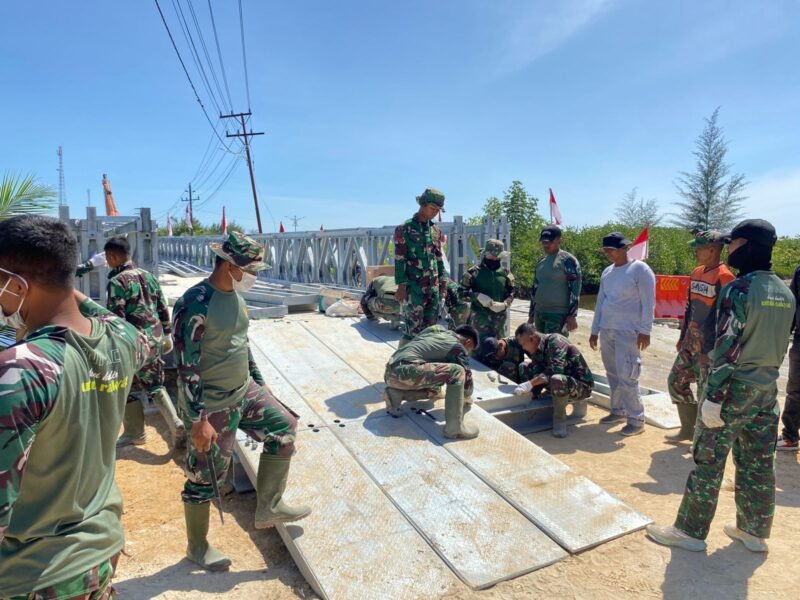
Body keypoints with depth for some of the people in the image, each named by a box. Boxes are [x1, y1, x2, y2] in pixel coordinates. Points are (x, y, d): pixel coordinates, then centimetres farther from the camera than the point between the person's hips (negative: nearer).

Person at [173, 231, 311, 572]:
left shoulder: (235, 295, 3)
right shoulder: (196, 303, -24)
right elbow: (186, 365, -24)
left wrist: (259, 382, 18)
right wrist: (199, 420, -23)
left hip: (245, 391, 9)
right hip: (211, 404, -8)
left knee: (284, 428, 12)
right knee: (206, 475, 7)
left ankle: (268, 508, 25)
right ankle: (197, 547, 31)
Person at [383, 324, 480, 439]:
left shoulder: (437, 329, 27)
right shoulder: (458, 347, 6)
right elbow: (467, 376, 13)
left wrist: (435, 385, 53)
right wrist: (467, 397, 35)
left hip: (390, 373, 9)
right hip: (404, 371, -9)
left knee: (428, 390, 31)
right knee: (457, 372, -10)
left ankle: (396, 394, 8)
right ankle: (454, 426, -12)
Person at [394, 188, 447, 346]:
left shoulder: (436, 230, 12)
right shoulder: (404, 229, -6)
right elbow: (399, 259, -9)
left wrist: (442, 281, 13)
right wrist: (401, 285, -13)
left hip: (433, 287, 6)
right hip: (414, 287, -6)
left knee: (431, 326, 10)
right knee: (413, 329, -6)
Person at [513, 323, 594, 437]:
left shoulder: (555, 341, -23)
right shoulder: (537, 349, 2)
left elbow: (555, 370, -35)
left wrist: (530, 383, -38)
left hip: (582, 385, -8)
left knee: (557, 380, -42)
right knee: (524, 368, 2)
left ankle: (560, 420, -17)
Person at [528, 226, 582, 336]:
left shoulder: (568, 260, -7)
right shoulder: (540, 263, 16)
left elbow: (575, 289, -12)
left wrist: (572, 315, -18)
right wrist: (531, 315, 19)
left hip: (558, 315, -7)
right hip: (539, 314, 7)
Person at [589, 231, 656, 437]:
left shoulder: (640, 269, -6)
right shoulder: (607, 272, 13)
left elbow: (648, 303, -10)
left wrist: (645, 331, -14)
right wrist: (595, 330, 16)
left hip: (628, 332, -7)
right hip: (606, 331, 7)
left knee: (627, 377, -8)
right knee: (613, 375, 12)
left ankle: (637, 419, 3)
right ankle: (618, 410, 26)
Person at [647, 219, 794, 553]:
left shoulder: (739, 289, -17)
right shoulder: (785, 293, 8)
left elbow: (727, 347, -21)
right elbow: (780, 343, 14)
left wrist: (713, 396, -18)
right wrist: (766, 373, 21)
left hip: (734, 387, -8)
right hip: (767, 388, 8)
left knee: (709, 461, 1)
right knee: (759, 463, 15)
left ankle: (690, 531, 11)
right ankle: (754, 532, 27)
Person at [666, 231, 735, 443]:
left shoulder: (724, 276, -16)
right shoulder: (697, 273, 10)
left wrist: (716, 349, -18)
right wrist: (683, 336, 17)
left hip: (710, 345, -9)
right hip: (691, 341, 9)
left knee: (707, 391, 1)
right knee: (676, 380, 13)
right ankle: (688, 428, 28)